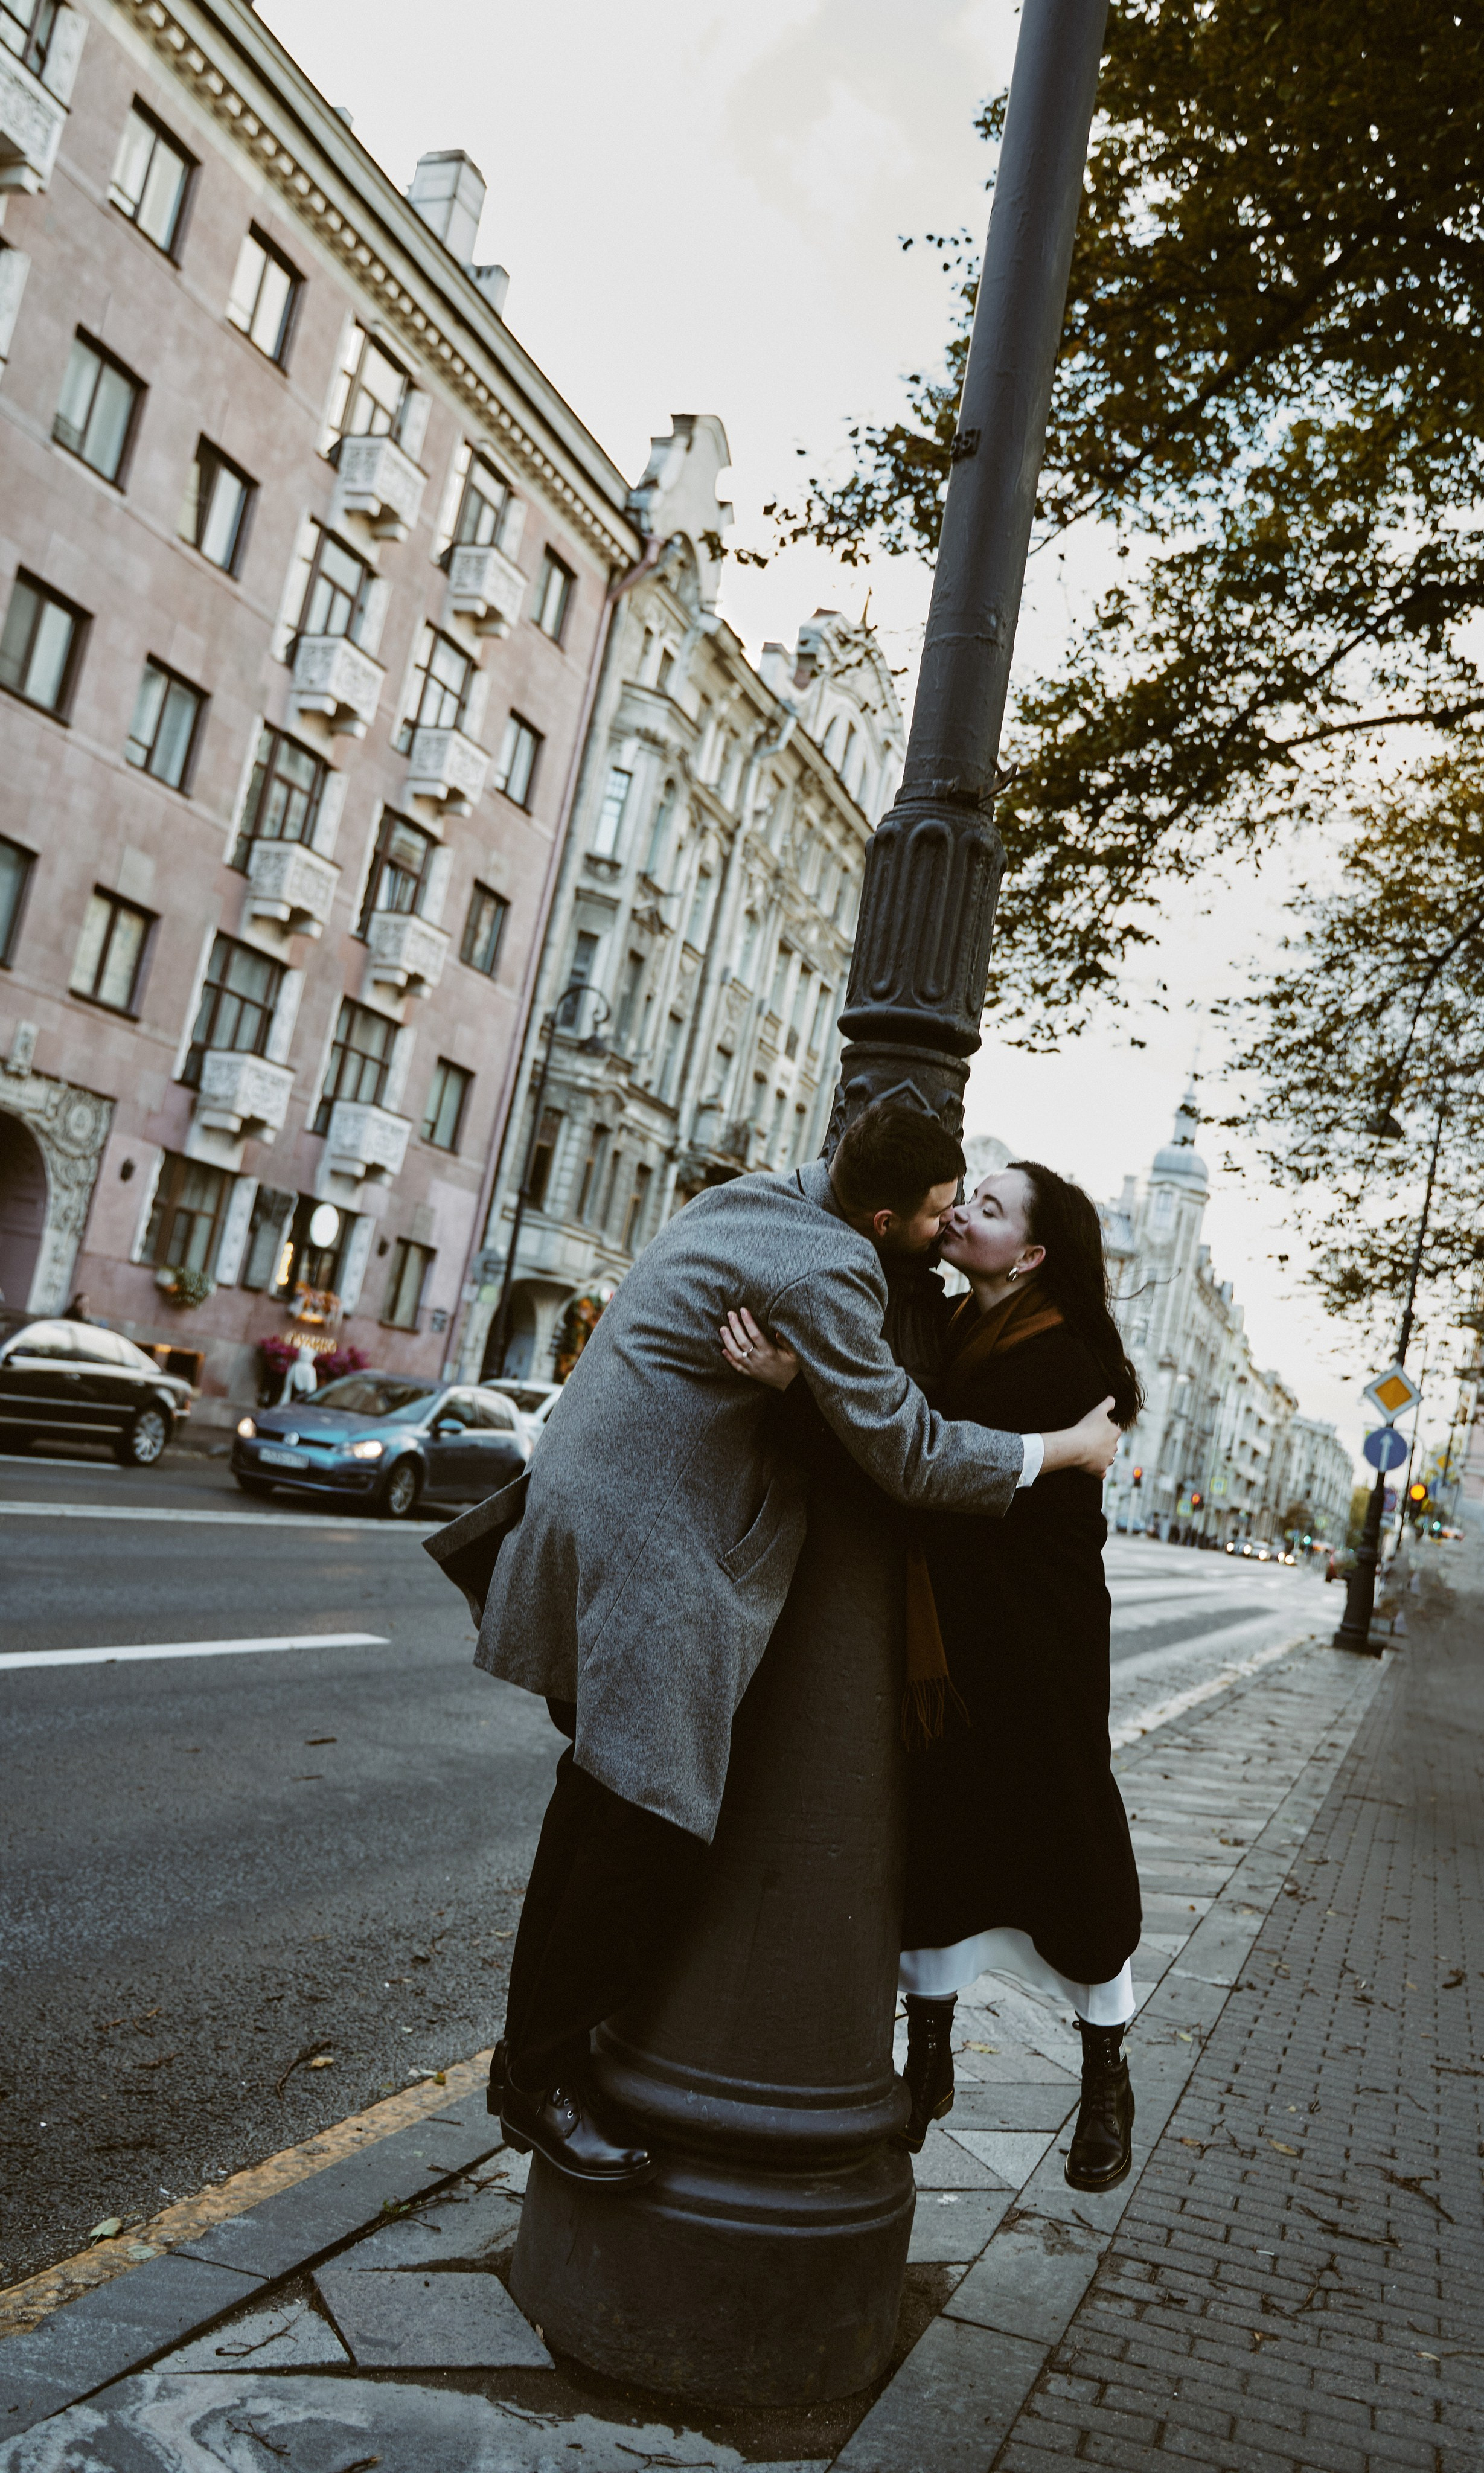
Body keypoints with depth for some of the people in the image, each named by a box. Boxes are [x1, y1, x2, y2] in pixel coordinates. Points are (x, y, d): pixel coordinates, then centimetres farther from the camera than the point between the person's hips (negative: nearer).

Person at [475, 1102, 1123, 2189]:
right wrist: (1069, 1447, -4)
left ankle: (544, 2037, 31)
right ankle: (539, 2074, 10)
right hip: (651, 1555, -11)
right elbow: (911, 1454, -16)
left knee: (608, 1798, 18)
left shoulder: (762, 1193, 10)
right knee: (650, 1826, -3)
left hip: (589, 1507, 11)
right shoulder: (826, 1274, -20)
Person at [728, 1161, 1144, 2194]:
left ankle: (1108, 2080, 29)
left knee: (1061, 1838, 6)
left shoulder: (1058, 1364, -20)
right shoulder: (954, 1332, 4)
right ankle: (929, 2066, 29)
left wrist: (804, 1385, -43)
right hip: (941, 1637, 6)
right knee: (932, 1833, 11)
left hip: (1036, 1648, -6)